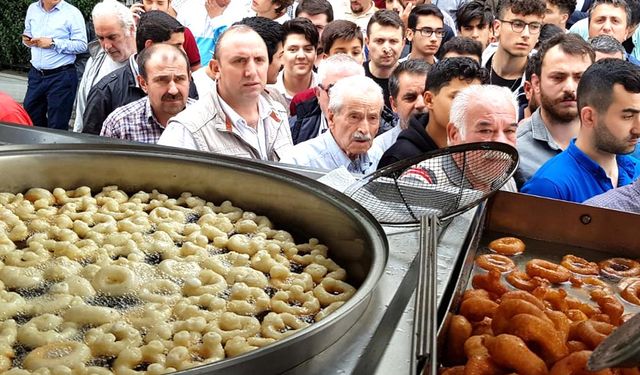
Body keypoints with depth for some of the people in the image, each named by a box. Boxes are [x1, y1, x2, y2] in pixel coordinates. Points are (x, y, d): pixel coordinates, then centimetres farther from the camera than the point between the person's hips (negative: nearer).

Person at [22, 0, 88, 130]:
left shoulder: (72, 13, -8)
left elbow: (82, 45, -13)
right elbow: (27, 34, 21)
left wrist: (53, 43, -17)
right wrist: (27, 40, -1)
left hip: (61, 76, -5)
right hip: (36, 74, 6)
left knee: (57, 126, 4)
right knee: (29, 119, 14)